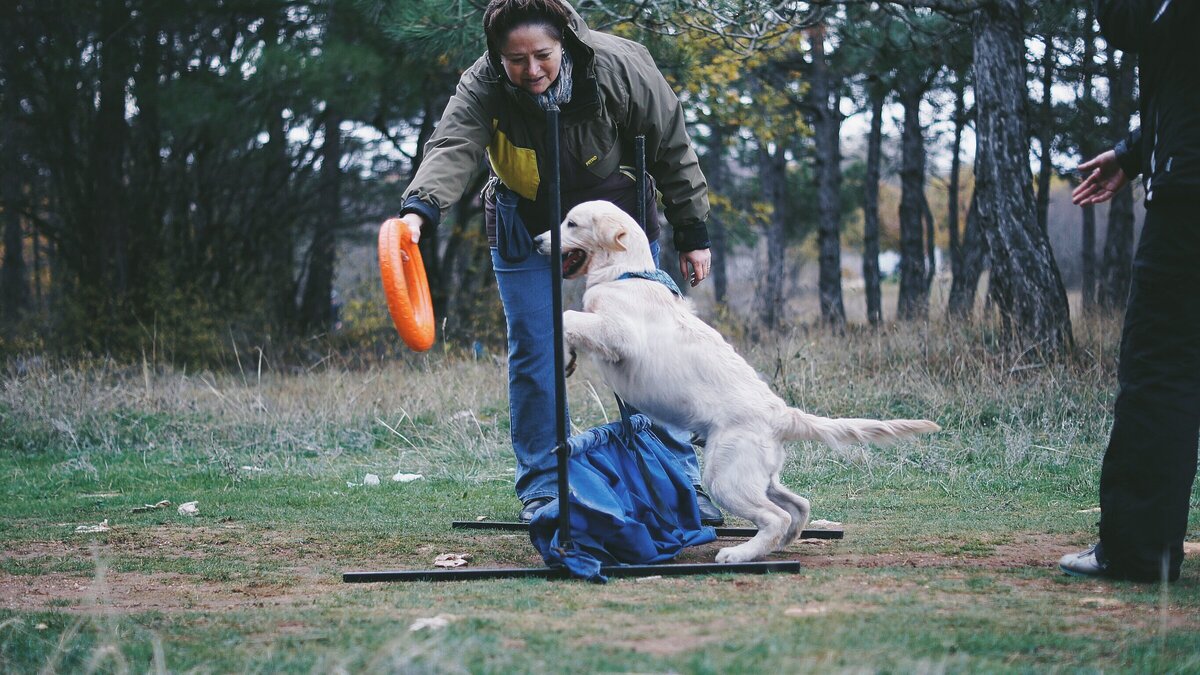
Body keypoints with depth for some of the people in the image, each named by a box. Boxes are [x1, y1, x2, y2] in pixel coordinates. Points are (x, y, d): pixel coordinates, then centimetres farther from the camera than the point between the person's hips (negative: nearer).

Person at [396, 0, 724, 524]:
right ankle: (541, 490, 9)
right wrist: (419, 210, -63)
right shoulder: (482, 88, -26)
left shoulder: (620, 66, -25)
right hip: (527, 228, 0)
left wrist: (692, 233, -8)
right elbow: (451, 149, -43)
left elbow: (671, 147, -12)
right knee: (533, 355, -2)